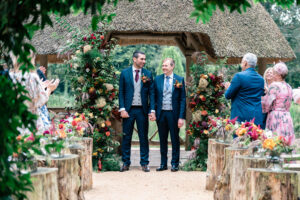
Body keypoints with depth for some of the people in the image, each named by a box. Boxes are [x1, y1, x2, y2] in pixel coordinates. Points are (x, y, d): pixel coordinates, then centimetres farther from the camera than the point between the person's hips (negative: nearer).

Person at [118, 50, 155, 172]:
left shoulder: (148, 74, 4)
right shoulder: (125, 73, 3)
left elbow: (151, 93, 3)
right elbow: (121, 92, 2)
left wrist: (152, 110, -5)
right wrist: (122, 109, -7)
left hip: (142, 110, 0)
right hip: (129, 110, 0)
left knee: (143, 138, 4)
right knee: (126, 137, 4)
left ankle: (144, 163, 11)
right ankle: (126, 163, 12)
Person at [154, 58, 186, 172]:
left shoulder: (179, 80, -1)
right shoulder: (157, 79, 6)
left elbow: (182, 99, -3)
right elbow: (154, 97, 9)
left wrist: (181, 117, -9)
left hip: (173, 114, -2)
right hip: (161, 114, 3)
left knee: (175, 140, 5)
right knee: (162, 140, 9)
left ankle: (175, 164, 14)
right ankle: (163, 164, 17)